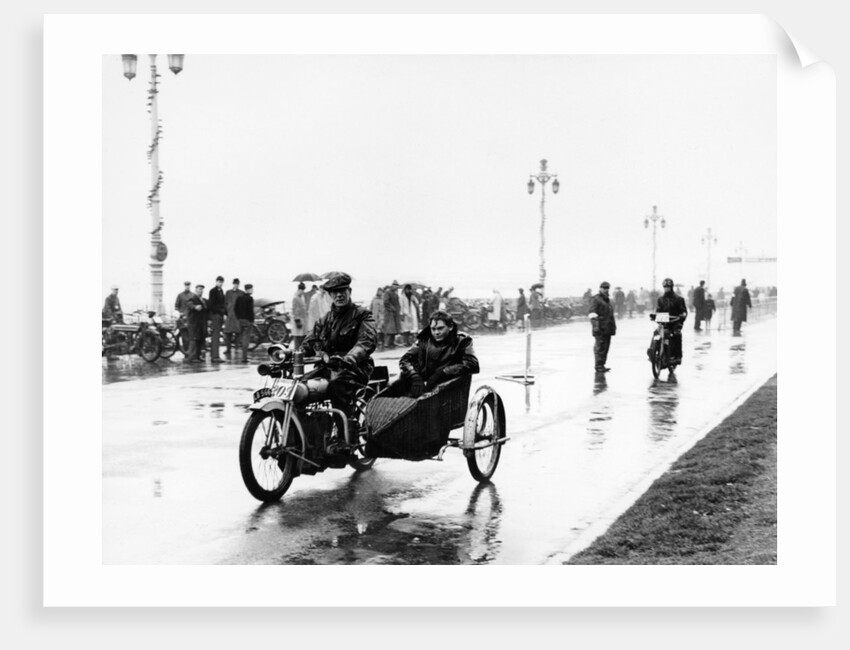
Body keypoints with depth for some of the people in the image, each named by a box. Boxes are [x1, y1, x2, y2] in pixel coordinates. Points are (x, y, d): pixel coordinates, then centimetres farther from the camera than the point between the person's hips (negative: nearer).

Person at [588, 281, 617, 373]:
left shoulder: (607, 300, 24)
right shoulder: (595, 299, -4)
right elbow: (591, 313, -15)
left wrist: (614, 326, 30)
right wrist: (595, 325, -26)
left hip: (608, 328, 9)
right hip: (600, 328, -9)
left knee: (605, 347, 7)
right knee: (600, 347, -11)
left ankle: (601, 365, 12)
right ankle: (599, 366, -10)